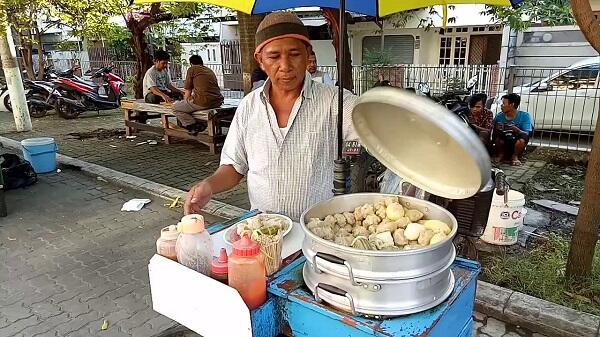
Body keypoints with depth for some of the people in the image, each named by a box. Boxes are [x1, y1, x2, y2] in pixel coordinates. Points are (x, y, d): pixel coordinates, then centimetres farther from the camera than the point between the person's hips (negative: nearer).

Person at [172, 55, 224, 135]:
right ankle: (202, 123, 20)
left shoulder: (192, 69, 6)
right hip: (218, 102, 8)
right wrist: (193, 96, 55)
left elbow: (188, 90, 9)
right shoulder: (210, 70, 26)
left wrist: (186, 100, 29)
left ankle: (193, 126, -1)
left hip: (204, 102, -7)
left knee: (175, 107, 7)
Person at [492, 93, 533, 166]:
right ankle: (500, 154, 2)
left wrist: (515, 129, -41)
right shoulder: (499, 117, -7)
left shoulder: (524, 116, -12)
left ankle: (515, 156, -3)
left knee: (522, 140, -32)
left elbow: (527, 135, -22)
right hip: (502, 145, 2)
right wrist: (497, 130, -33)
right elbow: (493, 137, -10)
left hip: (516, 146, -1)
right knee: (497, 138, -28)